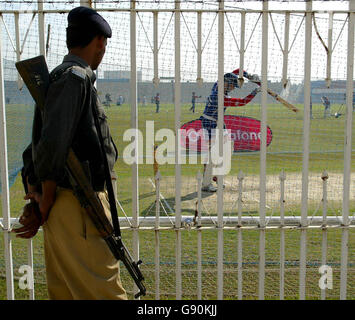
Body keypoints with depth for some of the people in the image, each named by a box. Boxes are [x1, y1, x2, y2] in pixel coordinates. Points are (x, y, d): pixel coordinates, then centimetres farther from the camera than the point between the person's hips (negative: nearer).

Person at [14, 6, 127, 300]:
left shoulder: (58, 77, 18)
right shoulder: (76, 78, -12)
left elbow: (39, 144, 17)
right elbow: (52, 144, -21)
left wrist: (38, 199, 10)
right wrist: (46, 201, -10)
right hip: (77, 206, -10)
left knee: (64, 290, 17)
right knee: (105, 291, -3)